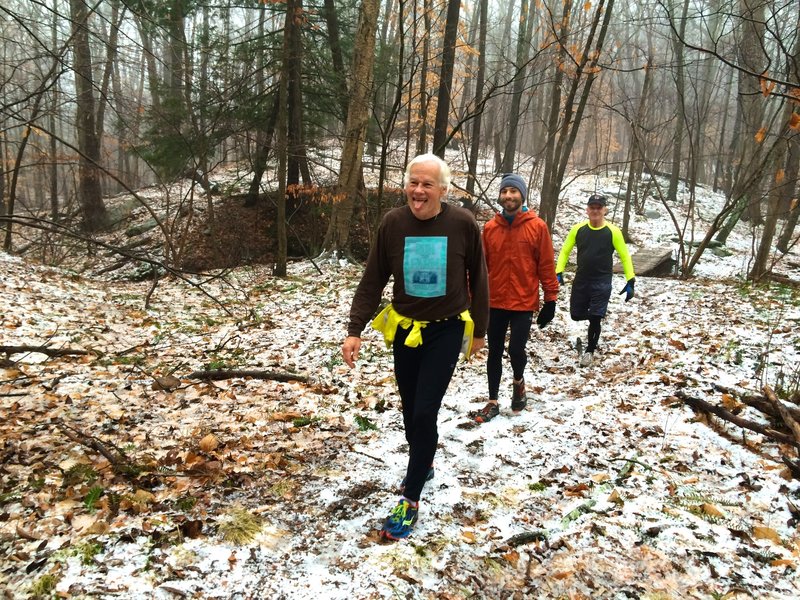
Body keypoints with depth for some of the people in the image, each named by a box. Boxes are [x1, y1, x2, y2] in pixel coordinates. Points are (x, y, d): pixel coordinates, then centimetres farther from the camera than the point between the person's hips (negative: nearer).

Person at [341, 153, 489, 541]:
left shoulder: (463, 224, -14)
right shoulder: (393, 223, -9)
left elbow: (478, 280, -2)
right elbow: (372, 282, -5)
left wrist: (479, 330, 4)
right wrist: (355, 331, -12)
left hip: (447, 331, -3)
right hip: (404, 329, 3)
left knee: (425, 412, -9)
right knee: (410, 410, 15)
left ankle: (410, 502, 4)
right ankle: (422, 466, 42)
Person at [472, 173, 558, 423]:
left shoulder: (537, 226, -5)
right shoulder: (490, 227, 2)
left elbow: (546, 266, -3)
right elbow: (481, 265, 6)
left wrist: (551, 299, -3)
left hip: (524, 302, -3)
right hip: (494, 302, 3)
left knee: (516, 349, -10)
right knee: (494, 353, 10)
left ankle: (518, 381, 25)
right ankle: (493, 402, 24)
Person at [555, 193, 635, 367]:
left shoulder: (613, 232, -8)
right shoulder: (578, 229, -2)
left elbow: (625, 257, -1)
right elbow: (565, 251, 6)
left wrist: (630, 281, -6)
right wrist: (559, 272, -5)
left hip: (602, 283, -3)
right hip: (580, 281, 3)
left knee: (594, 318, -5)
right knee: (576, 315, 9)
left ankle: (589, 351, 17)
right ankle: (596, 318, 42)